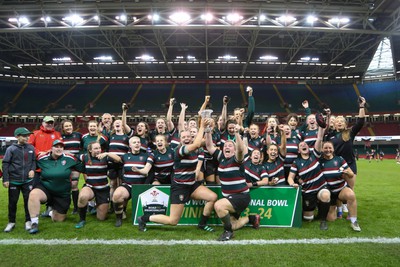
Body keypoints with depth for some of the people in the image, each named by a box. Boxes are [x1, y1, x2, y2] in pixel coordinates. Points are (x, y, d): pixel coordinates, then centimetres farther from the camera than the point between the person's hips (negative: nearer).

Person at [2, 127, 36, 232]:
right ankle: (11, 222, 25)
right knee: (12, 202, 10)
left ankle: (28, 221, 18)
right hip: (13, 181, -1)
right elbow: (5, 164, -4)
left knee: (28, 200, 5)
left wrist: (32, 169, -6)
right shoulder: (11, 149, -5)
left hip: (27, 180, 1)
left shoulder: (31, 148, 2)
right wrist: (5, 179, -6)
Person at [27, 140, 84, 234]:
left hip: (63, 194, 1)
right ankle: (34, 223, -24)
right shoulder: (43, 159, -6)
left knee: (59, 219, 10)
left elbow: (82, 168, -1)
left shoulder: (69, 159, -8)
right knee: (33, 194, -37)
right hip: (45, 188, -1)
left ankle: (52, 213, 49)